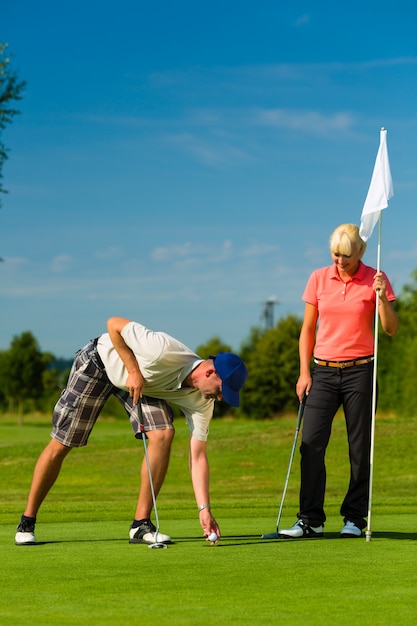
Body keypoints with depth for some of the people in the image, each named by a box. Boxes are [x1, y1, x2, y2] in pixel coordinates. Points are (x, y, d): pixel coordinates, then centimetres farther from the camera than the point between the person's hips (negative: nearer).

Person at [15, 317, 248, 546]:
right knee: (61, 445, -4)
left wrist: (204, 509, -24)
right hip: (100, 361, -5)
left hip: (145, 385, 5)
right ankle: (27, 522, 13)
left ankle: (141, 524, -8)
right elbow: (114, 324, -30)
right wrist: (133, 370, -33)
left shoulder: (202, 402, -20)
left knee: (163, 435, -18)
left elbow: (198, 455, -17)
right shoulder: (165, 352, -40)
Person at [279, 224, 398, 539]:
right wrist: (304, 372, 4)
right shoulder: (319, 279, 5)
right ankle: (310, 520, 0)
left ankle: (354, 519, 10)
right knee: (311, 443, -5)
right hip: (324, 371, 2)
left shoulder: (374, 279, -1)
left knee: (360, 446, 1)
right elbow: (308, 329, 10)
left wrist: (381, 297, -21)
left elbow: (391, 329, -6)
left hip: (360, 370, -2)